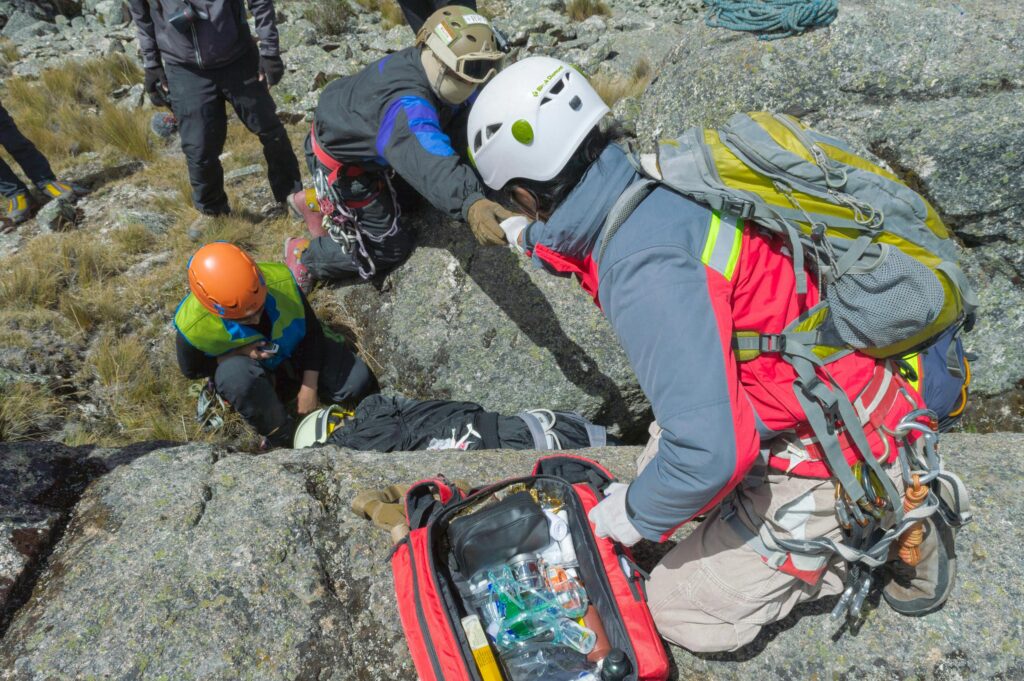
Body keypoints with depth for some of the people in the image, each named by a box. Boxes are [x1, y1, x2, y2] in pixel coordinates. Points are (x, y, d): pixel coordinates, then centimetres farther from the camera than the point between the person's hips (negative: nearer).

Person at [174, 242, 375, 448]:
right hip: (240, 363, -1)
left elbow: (312, 331, -14)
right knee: (240, 378, -40)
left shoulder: (280, 280, -32)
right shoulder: (194, 324, -33)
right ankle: (279, 435, -13)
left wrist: (309, 387, -18)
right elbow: (191, 370, -11)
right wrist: (239, 353, -28)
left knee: (358, 382, -18)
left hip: (294, 352, 2)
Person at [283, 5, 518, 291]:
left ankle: (317, 202, 40)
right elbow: (425, 158, -64)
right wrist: (470, 201, -81)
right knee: (389, 248, 3)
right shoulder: (408, 103, -44)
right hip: (340, 162, -9)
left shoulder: (432, 71, -16)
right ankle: (304, 256, 18)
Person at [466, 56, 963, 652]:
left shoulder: (644, 268, -33)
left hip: (831, 460, -8)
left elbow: (709, 454, -33)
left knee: (679, 612, 3)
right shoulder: (660, 181, -5)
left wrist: (637, 515, -13)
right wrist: (538, 240, 35)